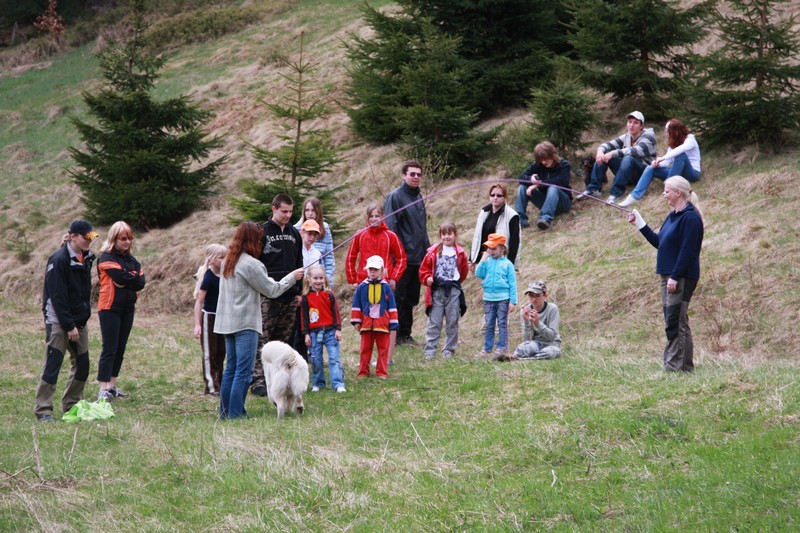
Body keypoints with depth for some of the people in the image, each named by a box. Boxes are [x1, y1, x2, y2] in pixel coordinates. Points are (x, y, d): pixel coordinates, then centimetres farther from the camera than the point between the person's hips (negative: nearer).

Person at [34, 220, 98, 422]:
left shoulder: (86, 258, 8)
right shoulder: (60, 260, -16)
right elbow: (57, 297, -18)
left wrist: (83, 317, 11)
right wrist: (69, 326, -18)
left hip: (79, 320, 8)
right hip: (59, 321, -8)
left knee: (82, 364, 9)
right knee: (52, 365, -9)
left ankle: (72, 405, 21)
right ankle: (43, 410, -6)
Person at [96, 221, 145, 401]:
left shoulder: (131, 260, 14)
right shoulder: (107, 258, -8)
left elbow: (141, 282, 1)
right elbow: (123, 277, -20)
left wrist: (126, 283, -14)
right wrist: (134, 279, -3)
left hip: (127, 309, 7)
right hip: (110, 308, -7)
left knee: (120, 349, 9)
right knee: (110, 349, -9)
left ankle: (112, 385, 16)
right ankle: (103, 389, -10)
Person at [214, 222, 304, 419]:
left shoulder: (228, 262, 12)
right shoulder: (251, 264, -15)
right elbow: (272, 290, -7)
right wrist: (292, 277, 6)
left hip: (227, 322, 9)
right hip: (245, 323, -9)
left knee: (231, 368, 13)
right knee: (244, 371, -6)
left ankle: (226, 412, 16)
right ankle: (235, 414, -8)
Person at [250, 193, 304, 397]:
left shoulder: (294, 234, 14)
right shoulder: (262, 232, -3)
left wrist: (299, 291, 14)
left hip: (289, 296, 6)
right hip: (267, 296, -6)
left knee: (285, 340, 8)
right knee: (262, 339, -9)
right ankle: (258, 380, -10)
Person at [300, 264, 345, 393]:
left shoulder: (329, 294, 2)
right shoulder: (306, 297, 3)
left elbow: (335, 312, 4)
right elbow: (304, 317, 5)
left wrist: (338, 329, -1)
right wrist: (306, 334, 2)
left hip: (330, 331, -1)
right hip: (314, 333, 1)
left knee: (334, 358, -6)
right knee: (316, 360, 6)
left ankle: (338, 384, -9)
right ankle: (318, 383, 18)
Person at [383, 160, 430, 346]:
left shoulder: (418, 198, 17)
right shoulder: (395, 197, -8)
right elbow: (390, 227, -14)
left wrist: (427, 249, 18)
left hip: (418, 258, 8)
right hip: (402, 258, -8)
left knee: (411, 299, 13)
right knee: (398, 298, -3)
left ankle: (405, 334, 20)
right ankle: (394, 335, 2)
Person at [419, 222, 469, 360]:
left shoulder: (460, 253, 4)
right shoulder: (433, 252, -1)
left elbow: (464, 270, 16)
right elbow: (424, 268, 3)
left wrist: (456, 282, 12)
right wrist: (427, 278, -13)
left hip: (453, 291, 2)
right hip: (437, 290, -1)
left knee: (452, 321, 5)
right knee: (434, 322, -1)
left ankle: (449, 349, 14)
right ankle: (430, 350, 1)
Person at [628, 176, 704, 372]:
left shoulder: (690, 218, -14)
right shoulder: (673, 216, 16)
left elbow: (687, 251, -19)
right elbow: (658, 242, 20)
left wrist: (675, 277, -22)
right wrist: (639, 224, 16)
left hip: (682, 278, -10)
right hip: (668, 276, 10)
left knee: (675, 323, -9)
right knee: (677, 323, 12)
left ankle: (674, 367, -8)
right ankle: (685, 366, 16)